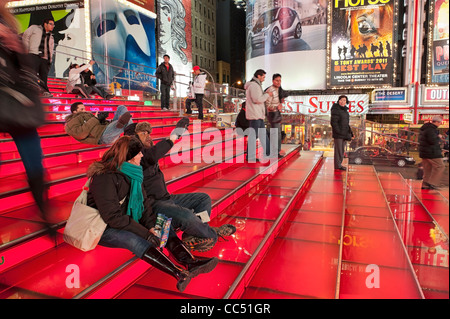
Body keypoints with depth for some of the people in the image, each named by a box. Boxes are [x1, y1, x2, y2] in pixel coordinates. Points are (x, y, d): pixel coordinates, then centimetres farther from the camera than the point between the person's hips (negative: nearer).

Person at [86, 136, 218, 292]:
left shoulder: (133, 172, 2)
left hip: (127, 220, 8)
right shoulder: (104, 177, -23)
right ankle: (179, 274, -46)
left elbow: (143, 201, 3)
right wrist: (145, 233, -27)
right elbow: (112, 216, -27)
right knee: (135, 239, -33)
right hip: (104, 229, -8)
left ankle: (191, 263, -28)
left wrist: (151, 227, -13)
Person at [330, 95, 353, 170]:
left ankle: (339, 164, 19)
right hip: (338, 133, -9)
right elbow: (334, 122, -18)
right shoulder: (335, 110, -13)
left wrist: (349, 131, 14)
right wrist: (339, 131, -21)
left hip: (344, 133, 9)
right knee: (338, 149, -4)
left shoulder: (345, 110, 14)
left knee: (342, 150, 12)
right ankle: (337, 166, 2)